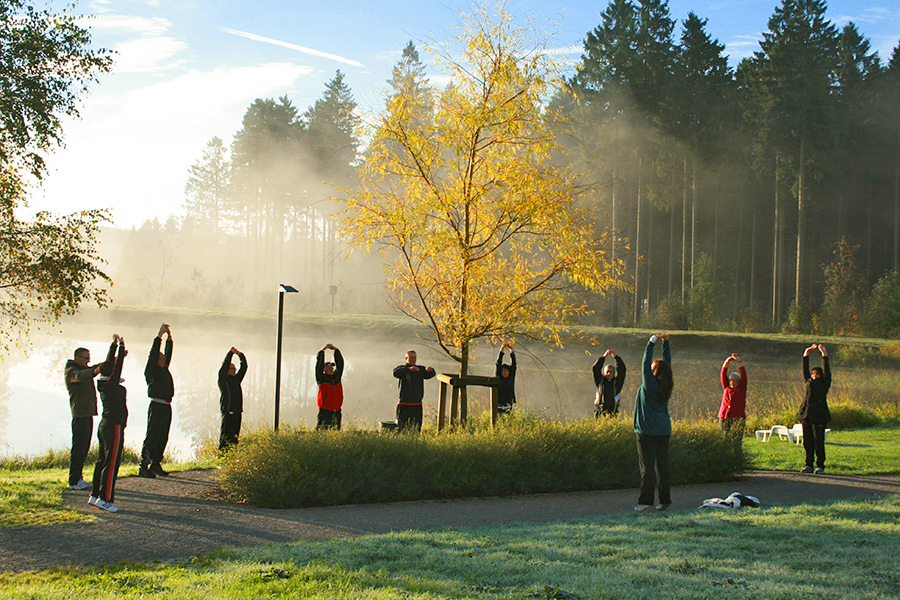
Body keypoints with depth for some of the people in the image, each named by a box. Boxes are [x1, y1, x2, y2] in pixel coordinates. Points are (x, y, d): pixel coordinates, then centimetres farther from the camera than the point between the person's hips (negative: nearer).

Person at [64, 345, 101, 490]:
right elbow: (79, 376, -30)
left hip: (88, 413, 9)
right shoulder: (70, 371, -7)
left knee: (84, 447, 12)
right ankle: (73, 481, -7)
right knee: (79, 447, -10)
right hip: (80, 414, -9)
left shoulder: (85, 369, 20)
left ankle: (78, 478, 18)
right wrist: (94, 372, -49)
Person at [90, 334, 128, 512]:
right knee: (111, 463, -7)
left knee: (102, 461, 13)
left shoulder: (103, 383, 7)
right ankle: (104, 498, -8)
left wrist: (114, 344, 23)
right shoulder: (111, 384, -15)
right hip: (114, 427, -9)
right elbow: (118, 365, -12)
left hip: (104, 425, 9)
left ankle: (95, 495, 18)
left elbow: (110, 363, 17)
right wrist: (121, 344, -1)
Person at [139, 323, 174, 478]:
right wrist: (160, 335, -6)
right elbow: (153, 353, -8)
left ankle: (156, 465, 16)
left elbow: (168, 354, 21)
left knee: (163, 438, 9)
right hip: (157, 406, -8)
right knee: (152, 437, -9)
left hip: (167, 406, 8)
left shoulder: (164, 369, 18)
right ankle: (143, 467, -9)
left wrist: (169, 338, 13)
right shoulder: (151, 370, -2)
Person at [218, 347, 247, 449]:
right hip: (227, 411, -7)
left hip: (237, 411, 7)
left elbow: (244, 367, 17)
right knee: (225, 436, -8)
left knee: (235, 435, 6)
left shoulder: (236, 379, 18)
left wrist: (240, 355, 6)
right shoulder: (223, 379, 1)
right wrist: (231, 352, -9)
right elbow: (225, 366, -10)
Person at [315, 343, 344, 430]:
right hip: (325, 412, -5)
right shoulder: (321, 378, 3)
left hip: (336, 412, 5)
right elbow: (319, 364, -2)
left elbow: (340, 363, 16)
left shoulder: (336, 377, 14)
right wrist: (322, 350, 1)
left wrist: (335, 350, 12)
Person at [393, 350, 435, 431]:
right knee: (400, 428, -6)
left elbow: (431, 374, -4)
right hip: (404, 405, -3)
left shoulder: (420, 370, 11)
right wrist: (409, 369, -38)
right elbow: (396, 372, -22)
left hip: (417, 405, 3)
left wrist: (430, 370, -30)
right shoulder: (402, 368, 1)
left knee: (416, 429, 5)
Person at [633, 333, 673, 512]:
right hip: (664, 431, 6)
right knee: (663, 465, 8)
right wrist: (665, 343, 14)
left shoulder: (650, 384, -11)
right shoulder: (666, 386, 6)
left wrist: (652, 342, -3)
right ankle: (665, 499, 9)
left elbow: (646, 362, -8)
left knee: (647, 466, -5)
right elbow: (667, 362, 14)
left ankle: (645, 500, -5)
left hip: (647, 431, -6)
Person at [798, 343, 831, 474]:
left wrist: (823, 352, -2)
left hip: (819, 416, -5)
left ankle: (820, 466, 2)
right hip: (806, 415, 5)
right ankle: (809, 465, 14)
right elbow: (805, 368, 17)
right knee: (807, 441, 7)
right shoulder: (809, 382, 17)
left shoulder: (824, 383, 6)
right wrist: (807, 352, 15)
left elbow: (826, 370, 0)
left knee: (818, 441, -4)